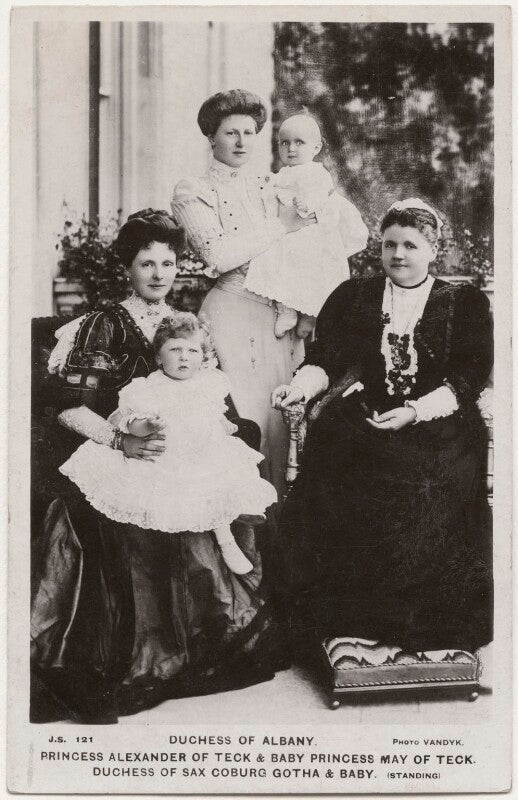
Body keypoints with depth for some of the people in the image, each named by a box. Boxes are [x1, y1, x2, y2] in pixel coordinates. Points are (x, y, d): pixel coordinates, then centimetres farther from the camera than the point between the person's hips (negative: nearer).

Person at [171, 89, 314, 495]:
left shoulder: (269, 187, 19)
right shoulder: (192, 192, 4)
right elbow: (218, 254, -13)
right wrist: (282, 226, -8)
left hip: (279, 315, 5)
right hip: (232, 312, -4)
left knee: (281, 420, 3)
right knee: (241, 420, -6)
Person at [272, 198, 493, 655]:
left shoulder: (466, 304, 8)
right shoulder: (353, 296, 14)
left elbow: (469, 378, -2)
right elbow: (327, 356, 5)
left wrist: (415, 411, -18)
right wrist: (302, 385, -17)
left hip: (437, 425, -1)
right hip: (363, 419, 2)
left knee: (424, 486, -28)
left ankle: (423, 624, -11)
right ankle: (349, 615, -11)